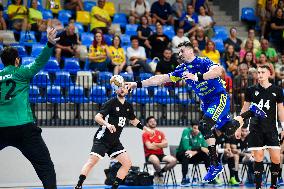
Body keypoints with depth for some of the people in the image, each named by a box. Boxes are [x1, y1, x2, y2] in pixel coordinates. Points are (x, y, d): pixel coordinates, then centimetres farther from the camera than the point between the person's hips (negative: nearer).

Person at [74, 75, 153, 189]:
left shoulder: (128, 106, 10)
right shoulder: (111, 103, -10)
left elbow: (133, 120, 29)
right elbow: (97, 117, -18)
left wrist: (144, 128, 23)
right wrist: (107, 124, -35)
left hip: (115, 141, 7)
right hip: (102, 139, -7)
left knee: (127, 163, -2)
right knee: (92, 160, -20)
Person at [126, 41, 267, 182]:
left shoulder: (203, 62, -14)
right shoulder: (182, 69, 6)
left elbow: (218, 71, -34)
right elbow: (161, 79, 5)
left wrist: (197, 77, -40)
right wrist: (138, 84, -2)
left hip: (220, 97, -8)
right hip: (206, 102, 8)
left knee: (204, 125, -24)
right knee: (229, 130, 11)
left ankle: (215, 164, -17)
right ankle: (250, 112, 36)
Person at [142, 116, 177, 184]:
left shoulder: (160, 133, 14)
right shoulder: (145, 134, -1)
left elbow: (165, 144, 2)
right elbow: (149, 146, -13)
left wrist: (155, 144, -11)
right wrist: (160, 145, -4)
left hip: (160, 154, 5)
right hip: (150, 155, -5)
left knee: (173, 160, -21)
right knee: (156, 160, -41)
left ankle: (159, 172, 1)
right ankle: (159, 174, -9)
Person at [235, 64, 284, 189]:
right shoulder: (251, 90, 5)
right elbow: (245, 109, 11)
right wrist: (239, 127, 9)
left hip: (271, 129, 0)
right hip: (256, 129, 0)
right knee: (258, 157, -3)